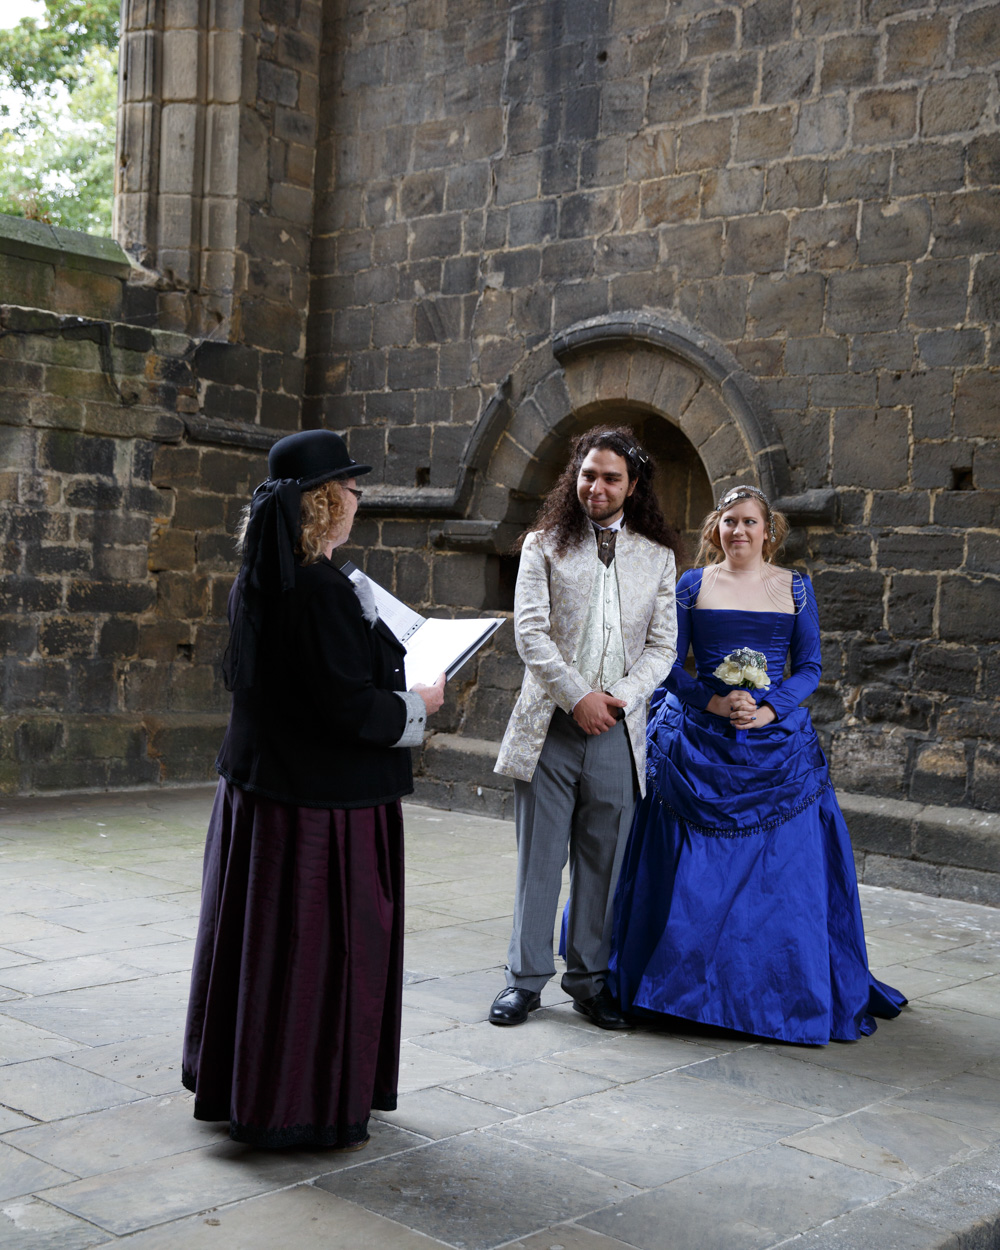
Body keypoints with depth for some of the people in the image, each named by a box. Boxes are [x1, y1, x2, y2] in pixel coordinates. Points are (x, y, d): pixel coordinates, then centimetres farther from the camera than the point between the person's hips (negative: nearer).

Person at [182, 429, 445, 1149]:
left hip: (259, 784, 9)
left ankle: (242, 1083, 33)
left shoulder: (257, 581, 5)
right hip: (325, 799, -9)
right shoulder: (320, 590, -22)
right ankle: (309, 1108, 15)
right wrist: (419, 704, -6)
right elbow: (349, 704, -24)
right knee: (325, 945, 4)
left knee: (260, 936, 18)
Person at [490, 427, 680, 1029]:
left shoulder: (657, 557, 12)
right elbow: (530, 630, -3)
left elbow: (662, 645, 7)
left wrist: (623, 695, -9)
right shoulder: (545, 545, 6)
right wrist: (577, 696, -12)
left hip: (618, 728, 2)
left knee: (603, 860, 7)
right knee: (540, 856, 2)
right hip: (550, 723, -1)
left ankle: (590, 978, 19)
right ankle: (526, 977, 13)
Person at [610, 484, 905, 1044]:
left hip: (777, 742, 1)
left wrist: (770, 709, -12)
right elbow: (670, 664, 3)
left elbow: (810, 666, 5)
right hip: (700, 742, 0)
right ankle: (692, 983, 15)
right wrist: (713, 702, -13)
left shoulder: (796, 588, 8)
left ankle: (785, 991, 13)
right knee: (695, 869, 0)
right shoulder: (692, 585, 6)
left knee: (782, 867, 0)